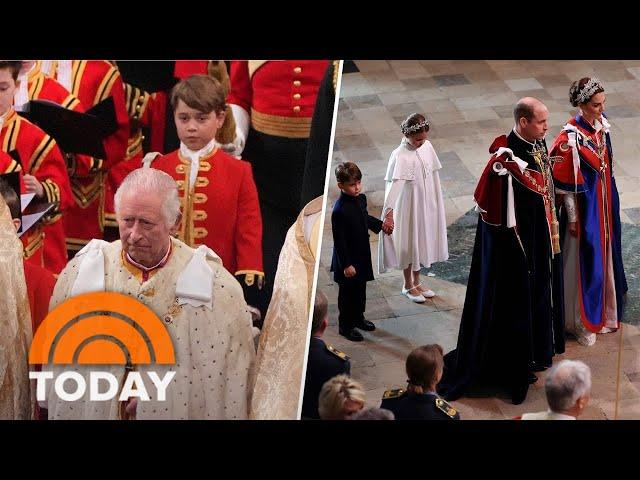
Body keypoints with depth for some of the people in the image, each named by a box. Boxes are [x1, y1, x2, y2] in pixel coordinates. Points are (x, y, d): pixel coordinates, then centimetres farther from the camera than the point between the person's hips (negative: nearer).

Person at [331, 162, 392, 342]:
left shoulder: (361, 199, -4)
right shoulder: (340, 210, -29)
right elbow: (339, 240, -24)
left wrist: (380, 225, 16)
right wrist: (346, 265, -21)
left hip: (362, 256, 8)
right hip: (347, 259, -8)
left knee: (360, 289, 23)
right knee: (347, 293, 9)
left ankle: (358, 317, 43)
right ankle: (346, 325, 26)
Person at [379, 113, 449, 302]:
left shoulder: (427, 147, -5)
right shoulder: (400, 156, -24)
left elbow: (433, 175, 7)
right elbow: (394, 184, -35)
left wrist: (437, 203, 13)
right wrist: (389, 209, -46)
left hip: (427, 205, 6)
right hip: (409, 207, -6)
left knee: (423, 241, 19)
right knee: (409, 244, 10)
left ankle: (417, 281, 37)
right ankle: (408, 285, 29)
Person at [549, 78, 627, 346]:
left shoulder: (602, 127, -2)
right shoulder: (570, 138, -24)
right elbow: (564, 184, -18)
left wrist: (611, 204, 16)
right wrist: (572, 218, -14)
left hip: (605, 205, 7)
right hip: (584, 207, -7)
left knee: (604, 255, 19)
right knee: (585, 261, 4)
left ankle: (602, 312, 37)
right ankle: (582, 323, 20)